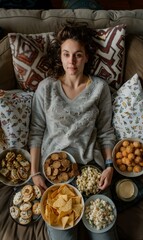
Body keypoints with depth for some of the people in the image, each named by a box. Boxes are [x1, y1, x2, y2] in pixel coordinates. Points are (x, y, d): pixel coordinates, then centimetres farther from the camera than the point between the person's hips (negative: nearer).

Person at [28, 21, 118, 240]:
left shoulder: (100, 87, 3)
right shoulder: (46, 87, 0)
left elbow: (105, 131, 6)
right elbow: (36, 132, 1)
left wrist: (109, 166, -6)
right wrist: (35, 172, -6)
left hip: (91, 163, 1)